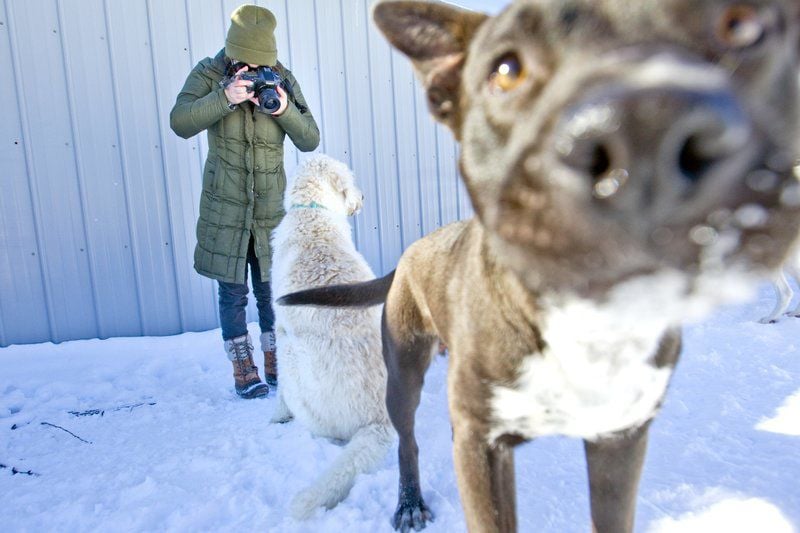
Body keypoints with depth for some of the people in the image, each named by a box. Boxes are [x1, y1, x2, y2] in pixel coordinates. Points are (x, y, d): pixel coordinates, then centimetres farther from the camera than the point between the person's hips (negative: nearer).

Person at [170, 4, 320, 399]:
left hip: (271, 209, 2)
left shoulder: (282, 80, 3)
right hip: (224, 208, -1)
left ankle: (276, 366, 25)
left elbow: (310, 141, -1)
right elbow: (180, 123, -15)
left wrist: (285, 110, -18)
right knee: (232, 293, 3)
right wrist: (224, 98, -26)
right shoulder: (210, 74, -2)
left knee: (272, 290, 9)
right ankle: (244, 372, 17)